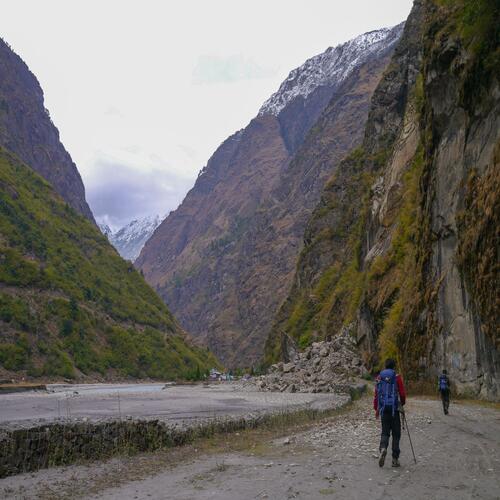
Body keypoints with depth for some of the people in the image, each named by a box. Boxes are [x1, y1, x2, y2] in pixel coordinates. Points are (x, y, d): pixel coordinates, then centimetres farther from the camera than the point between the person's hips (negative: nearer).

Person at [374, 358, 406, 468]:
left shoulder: (379, 377, 7)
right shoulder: (397, 377, -4)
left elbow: (376, 394, 8)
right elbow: (402, 393, -5)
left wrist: (376, 409, 14)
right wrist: (402, 403, 15)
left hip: (383, 408, 3)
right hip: (394, 408, -3)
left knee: (385, 432, 10)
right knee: (396, 433, 7)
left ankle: (383, 448, -19)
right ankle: (395, 459, 7)